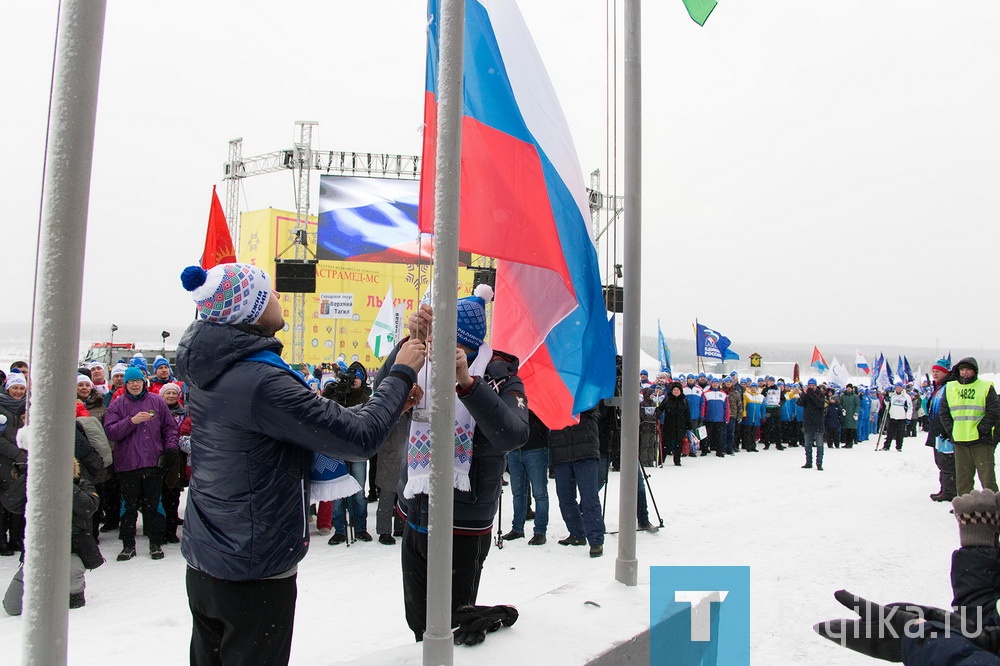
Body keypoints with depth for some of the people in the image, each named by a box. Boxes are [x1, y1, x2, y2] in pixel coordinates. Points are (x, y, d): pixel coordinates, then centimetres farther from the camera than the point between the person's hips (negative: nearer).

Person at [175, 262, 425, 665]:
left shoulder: (206, 370, 2)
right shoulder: (260, 379, -27)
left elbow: (308, 415, 7)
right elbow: (359, 439, -24)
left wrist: (392, 399, 0)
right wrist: (401, 373, -10)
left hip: (203, 563, 9)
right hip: (254, 573, -9)